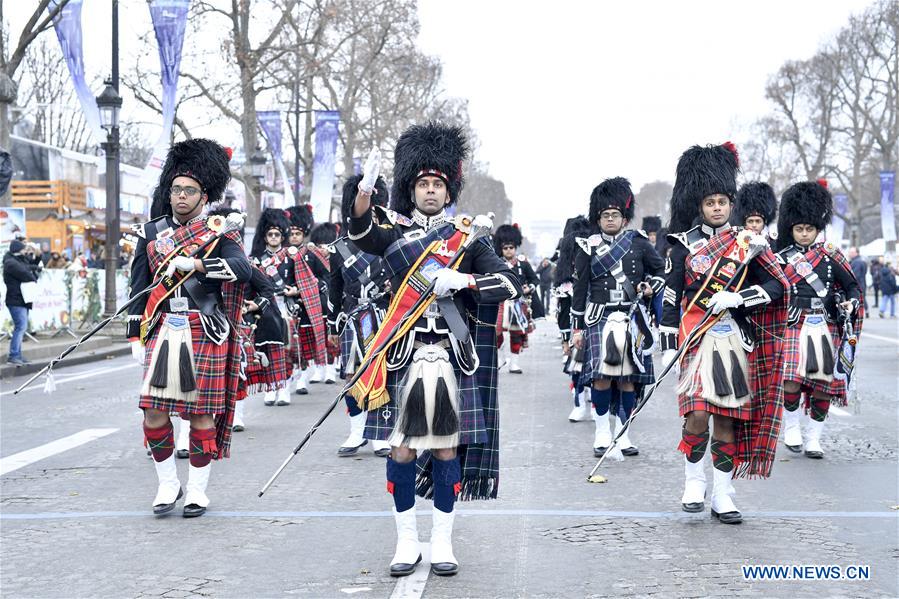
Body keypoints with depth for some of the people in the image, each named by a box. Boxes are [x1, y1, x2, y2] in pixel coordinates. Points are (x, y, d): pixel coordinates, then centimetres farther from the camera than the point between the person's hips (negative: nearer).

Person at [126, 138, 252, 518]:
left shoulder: (218, 232, 1)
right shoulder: (151, 233, 10)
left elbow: (243, 269, -17)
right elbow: (139, 289, 12)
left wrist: (193, 263, -26)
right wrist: (136, 338, 7)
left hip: (205, 334, -3)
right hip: (162, 333, 3)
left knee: (202, 412, 3)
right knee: (154, 413, -2)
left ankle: (197, 490, 14)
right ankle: (168, 484, 16)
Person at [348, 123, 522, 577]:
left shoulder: (468, 237, 8)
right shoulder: (395, 233, 8)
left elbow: (509, 283, -1)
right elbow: (362, 235, -14)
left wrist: (462, 280, -17)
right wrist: (365, 189, -31)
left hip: (453, 358, 0)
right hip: (405, 356, 0)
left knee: (448, 448, 3)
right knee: (401, 449, 0)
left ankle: (442, 541, 13)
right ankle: (407, 541, 12)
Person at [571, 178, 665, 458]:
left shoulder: (639, 243, 7)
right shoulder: (588, 247, 4)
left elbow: (661, 269, 19)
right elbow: (580, 288, 5)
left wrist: (651, 287, -3)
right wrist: (577, 327, 3)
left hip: (632, 318, 2)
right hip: (600, 317, -1)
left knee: (628, 377, 3)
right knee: (601, 375, -10)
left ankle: (624, 434, 11)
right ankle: (602, 432, 0)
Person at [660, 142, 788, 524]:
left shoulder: (746, 244, 7)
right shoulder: (684, 245, 3)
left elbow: (777, 285, 2)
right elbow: (671, 298, 2)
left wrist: (737, 298, -13)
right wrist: (668, 346, -3)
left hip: (735, 342, 2)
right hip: (697, 339, -2)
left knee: (728, 419, 5)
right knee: (698, 415, -12)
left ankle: (723, 495, 12)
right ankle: (694, 482, 9)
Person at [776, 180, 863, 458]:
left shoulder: (831, 255, 7)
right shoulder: (781, 258, 4)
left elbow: (852, 286, 8)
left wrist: (850, 304, -10)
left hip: (826, 328, 2)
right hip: (794, 327, -2)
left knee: (823, 387, 3)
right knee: (791, 383, -16)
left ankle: (813, 438, 16)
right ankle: (791, 427, 8)